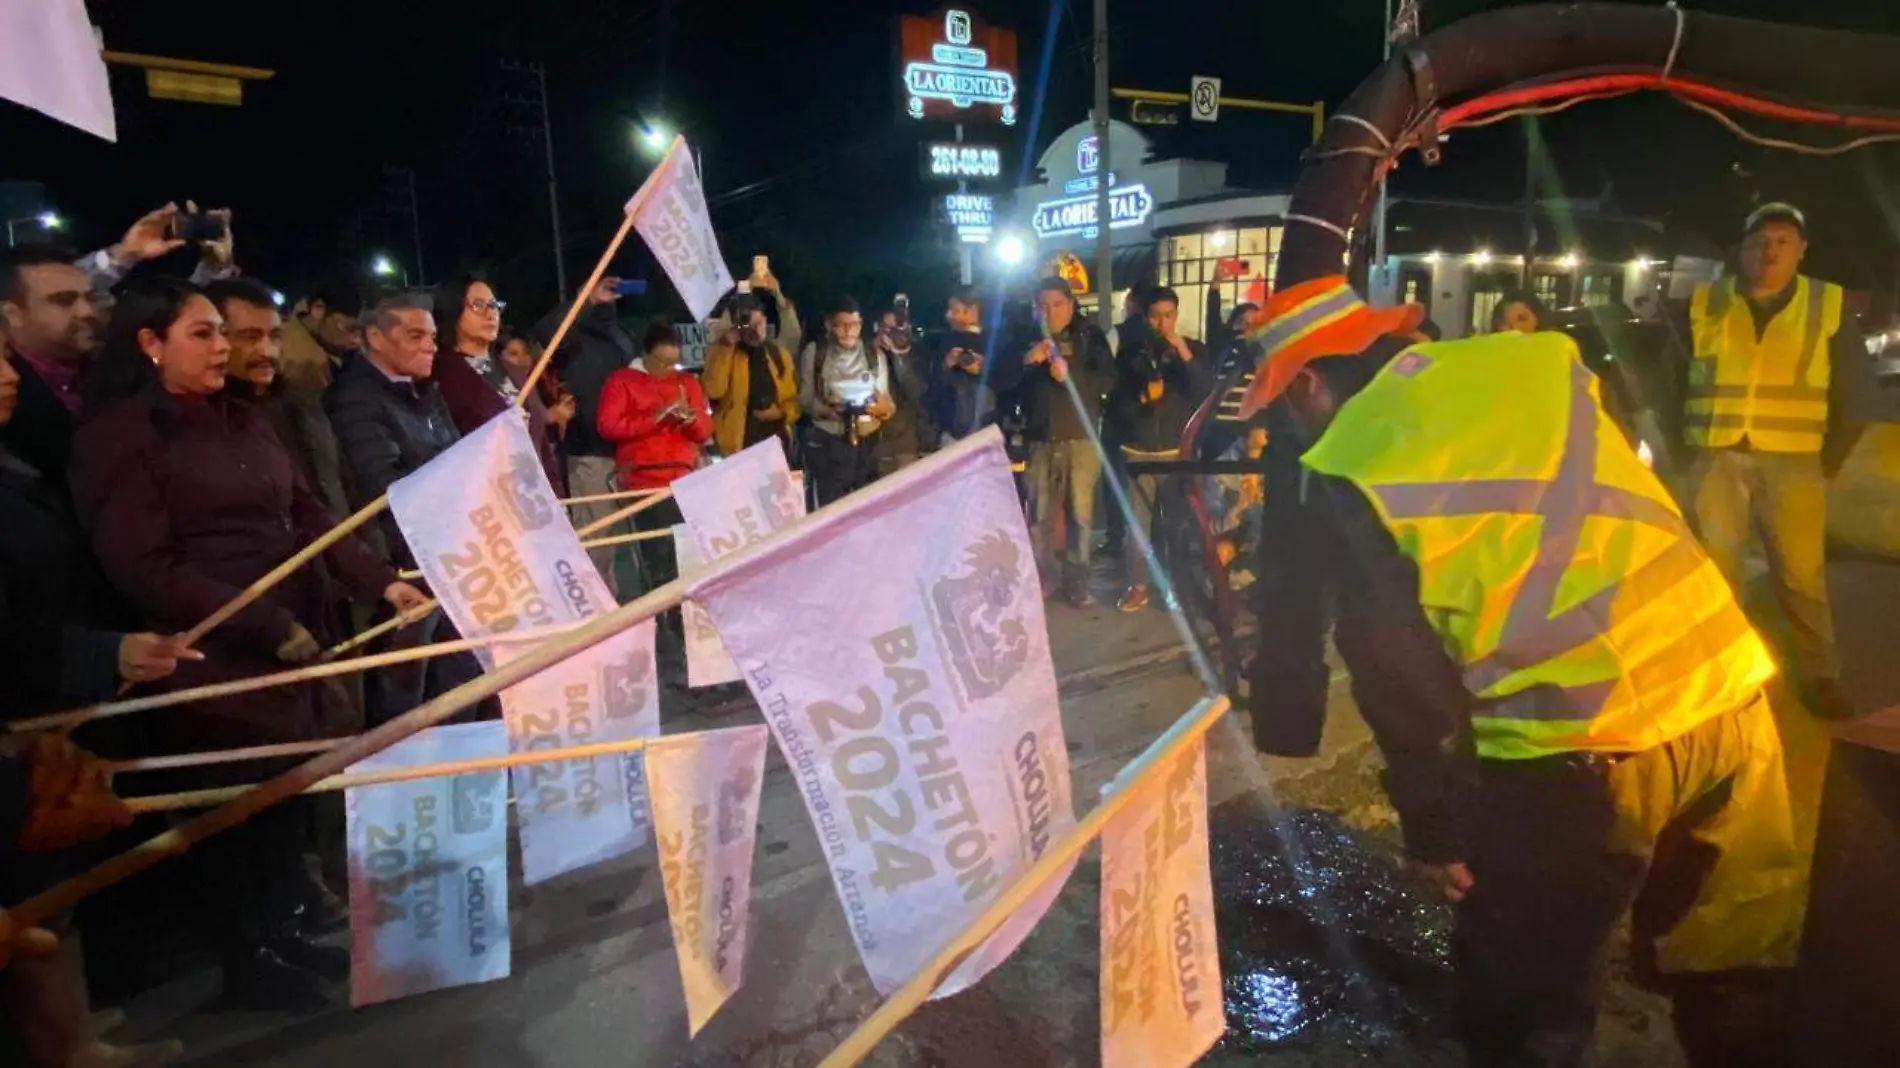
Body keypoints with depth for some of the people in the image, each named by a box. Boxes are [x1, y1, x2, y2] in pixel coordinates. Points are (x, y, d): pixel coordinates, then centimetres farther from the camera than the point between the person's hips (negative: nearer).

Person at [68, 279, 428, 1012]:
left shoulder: (239, 422, 13)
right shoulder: (120, 435, -8)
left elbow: (308, 516, 10)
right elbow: (147, 569, -14)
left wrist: (381, 582, -3)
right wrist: (268, 627, -18)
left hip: (298, 642, 6)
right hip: (218, 659, -6)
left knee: (292, 798, 10)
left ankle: (280, 935, 30)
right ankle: (244, 964, 27)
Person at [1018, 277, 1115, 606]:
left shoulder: (1089, 336, 5)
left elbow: (1108, 379, -7)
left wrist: (1070, 375, -22)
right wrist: (1025, 363, -14)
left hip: (1080, 437, -2)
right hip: (1040, 438, 2)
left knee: (1080, 512, -2)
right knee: (1039, 513, 3)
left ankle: (1077, 578, 7)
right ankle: (1044, 576, 14)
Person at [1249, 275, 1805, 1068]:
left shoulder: (1343, 473, -7)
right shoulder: (1534, 359, 9)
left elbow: (1397, 668, -7)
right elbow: (1620, 513, 19)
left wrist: (1433, 824, 2)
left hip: (1579, 744, -6)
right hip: (1726, 693, 6)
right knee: (1739, 977, 25)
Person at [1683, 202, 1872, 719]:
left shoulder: (1829, 304, 5)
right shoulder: (1704, 303, 4)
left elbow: (1856, 387, 9)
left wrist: (1831, 457, 4)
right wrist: (1682, 448, 3)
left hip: (1792, 460, 0)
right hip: (1717, 455, 0)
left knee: (1801, 573, 4)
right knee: (1713, 568, 5)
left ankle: (1821, 674, 17)